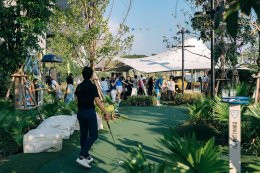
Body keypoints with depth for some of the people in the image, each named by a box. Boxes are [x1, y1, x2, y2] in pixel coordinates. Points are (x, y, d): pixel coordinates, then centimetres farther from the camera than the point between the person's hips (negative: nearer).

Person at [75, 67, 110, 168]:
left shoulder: (79, 86, 8)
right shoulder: (92, 86, -12)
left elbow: (78, 99, 14)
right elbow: (97, 102, -16)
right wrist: (106, 113, -13)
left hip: (80, 112, 7)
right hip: (89, 112, -7)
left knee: (83, 134, 13)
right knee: (93, 135, -2)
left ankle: (86, 156, 21)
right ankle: (81, 157, -13)